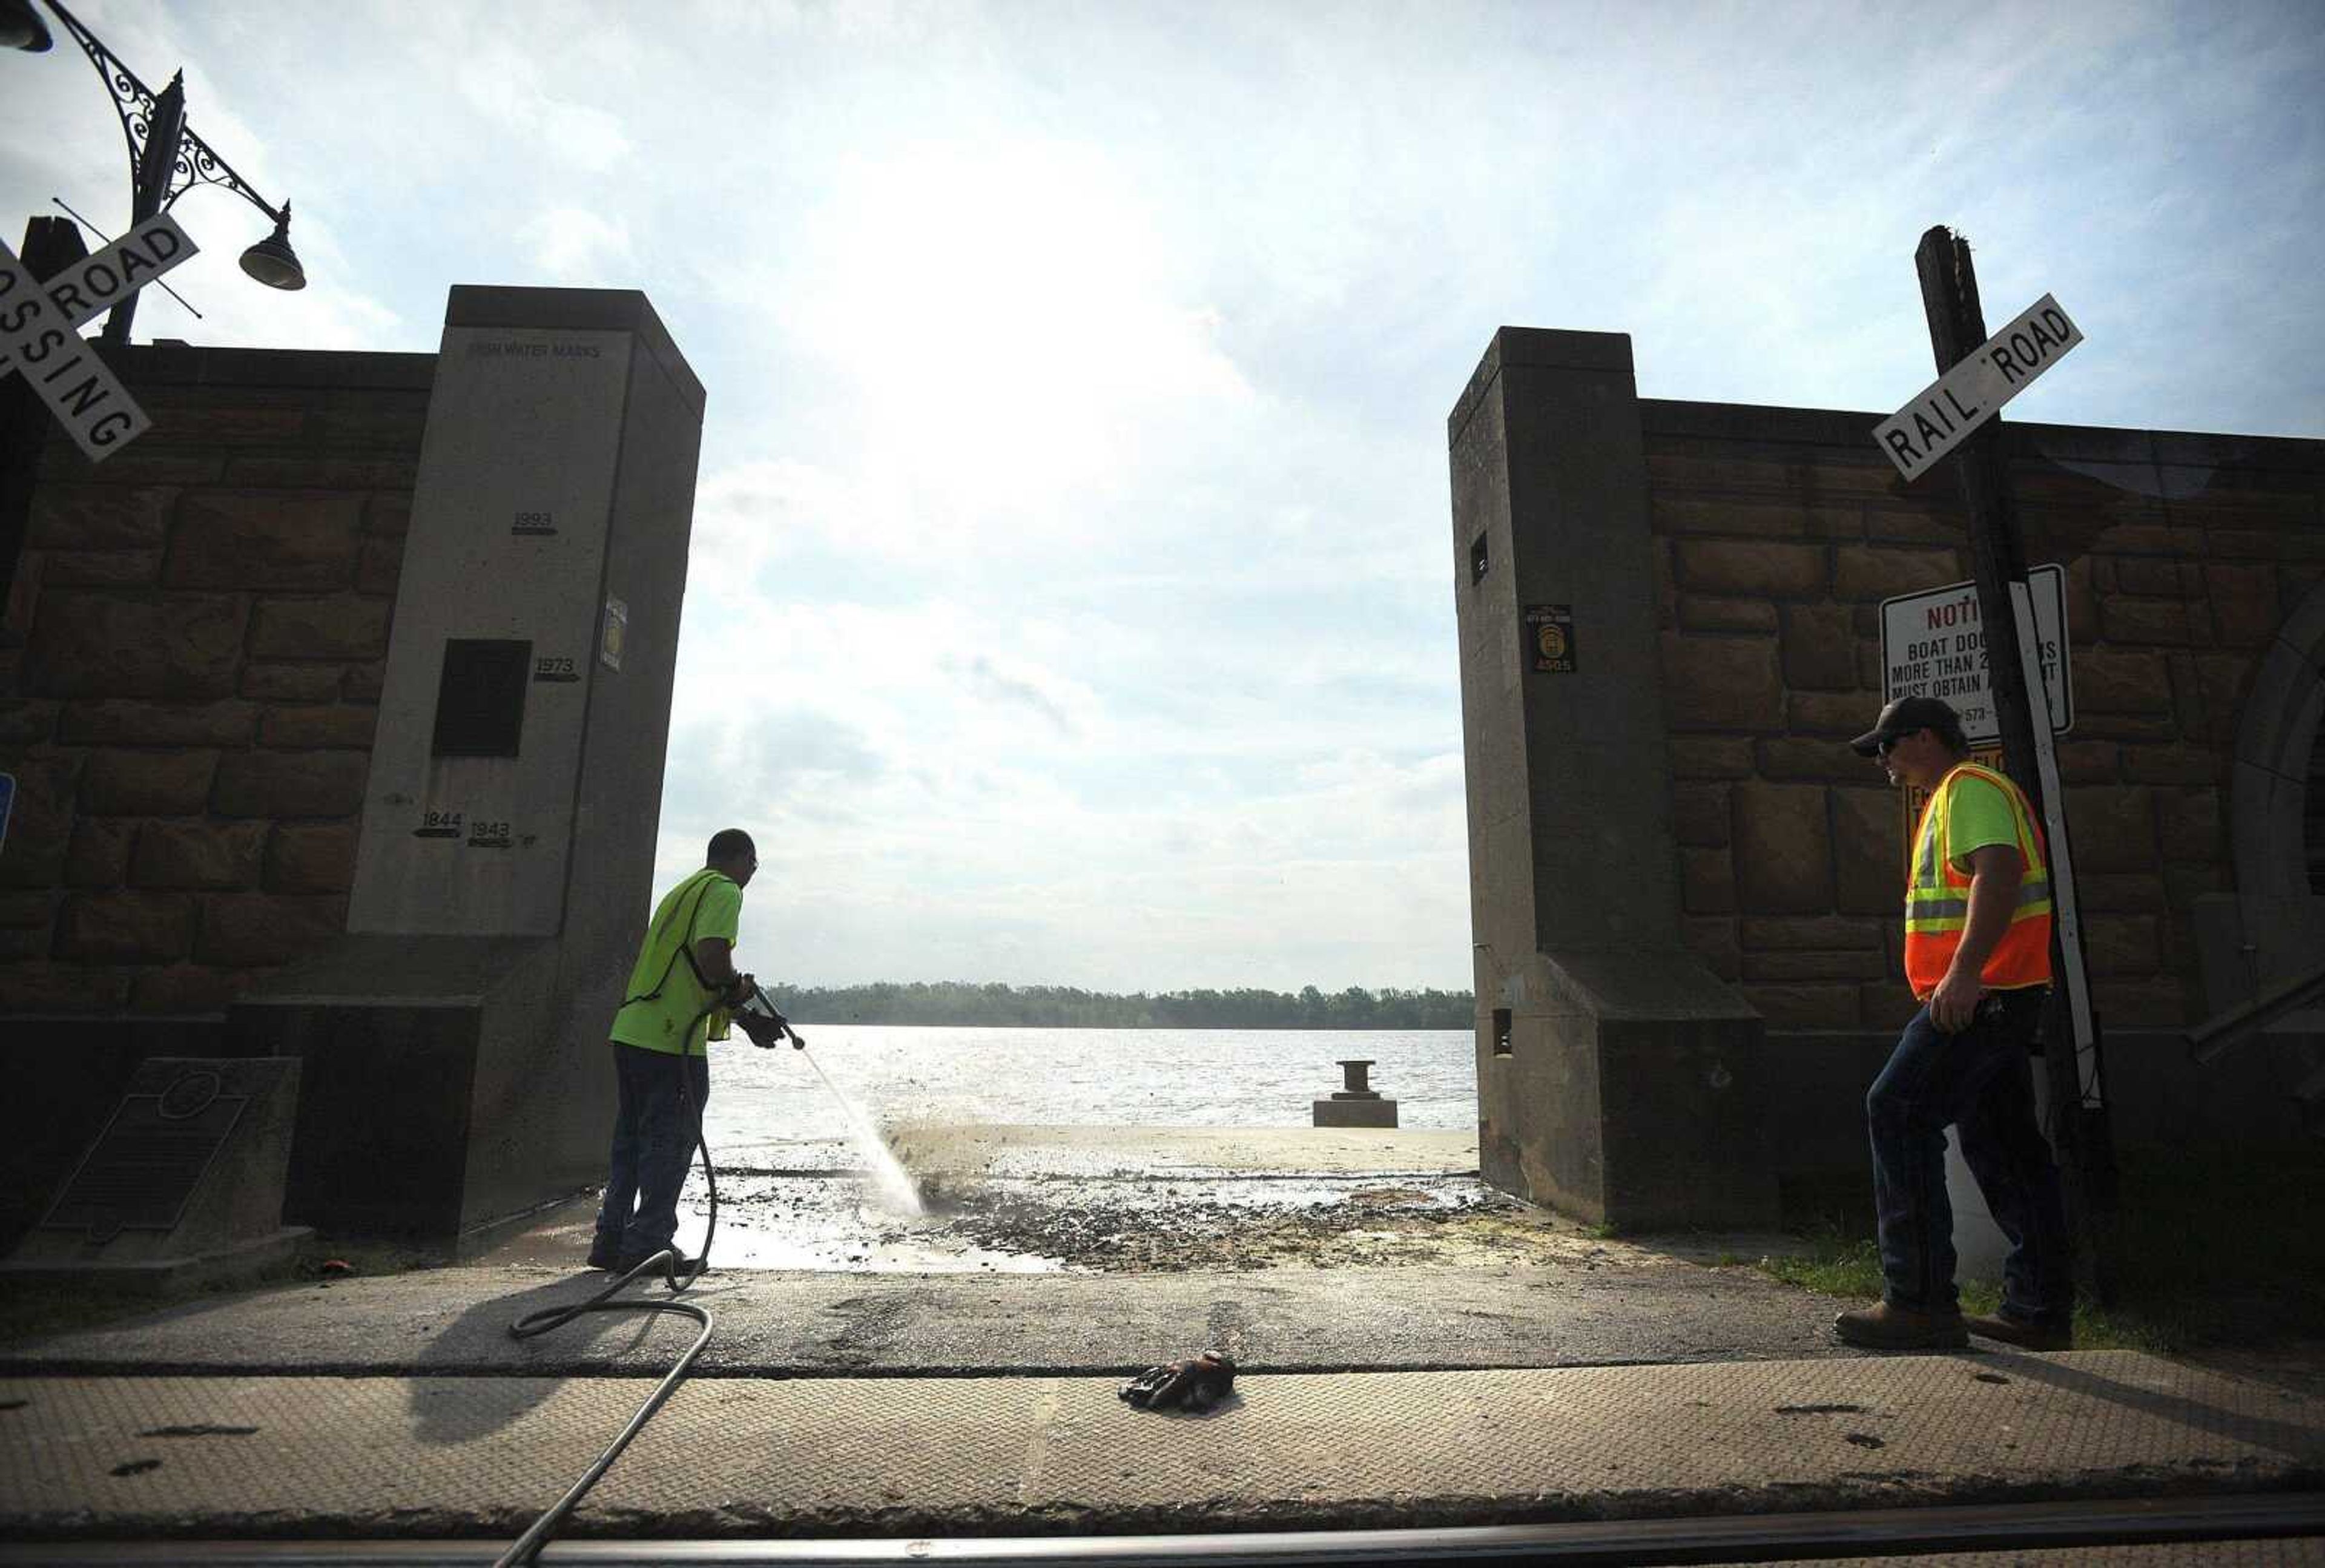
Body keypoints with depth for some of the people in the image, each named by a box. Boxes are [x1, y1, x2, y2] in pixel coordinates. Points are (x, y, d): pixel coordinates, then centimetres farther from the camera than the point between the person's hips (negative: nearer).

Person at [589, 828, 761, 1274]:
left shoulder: (681, 891, 23)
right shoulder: (724, 892, -7)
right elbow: (711, 955, -23)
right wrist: (737, 987, -5)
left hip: (631, 1032, 9)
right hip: (672, 1040, -9)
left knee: (631, 1138, 16)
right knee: (671, 1142, 0)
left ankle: (612, 1239, 22)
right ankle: (648, 1245, 6)